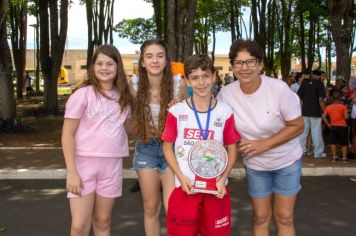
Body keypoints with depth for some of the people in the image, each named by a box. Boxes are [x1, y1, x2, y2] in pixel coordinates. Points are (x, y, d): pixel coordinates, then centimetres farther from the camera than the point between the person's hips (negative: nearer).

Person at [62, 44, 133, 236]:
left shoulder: (123, 97, 7)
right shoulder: (83, 94, -8)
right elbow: (67, 135, -8)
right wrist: (72, 172, -15)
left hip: (112, 165, 4)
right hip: (84, 163, -4)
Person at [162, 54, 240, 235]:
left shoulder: (225, 112, -1)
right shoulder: (176, 111, -3)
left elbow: (232, 149, 5)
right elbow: (167, 147, 3)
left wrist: (223, 178, -8)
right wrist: (181, 176, -9)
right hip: (185, 186, 0)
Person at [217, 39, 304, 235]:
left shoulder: (279, 89, -23)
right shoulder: (226, 93, -15)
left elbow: (297, 126, -15)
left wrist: (263, 144, -24)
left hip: (287, 161, -2)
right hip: (255, 165, 2)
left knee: (285, 218, 7)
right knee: (260, 218, 13)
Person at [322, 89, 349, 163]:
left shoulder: (328, 107, 1)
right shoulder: (343, 106, -10)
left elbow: (323, 117, -2)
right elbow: (346, 117, -16)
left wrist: (328, 124, 5)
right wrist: (346, 110, 3)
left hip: (333, 126, 3)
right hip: (342, 126, -3)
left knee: (333, 142, 10)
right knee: (344, 143, 6)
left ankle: (334, 157, 13)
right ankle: (344, 158, 4)